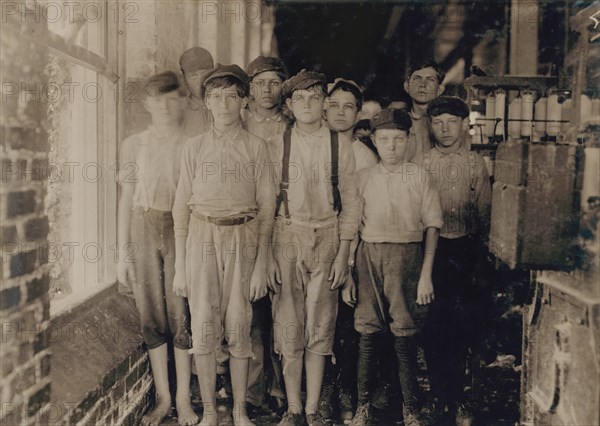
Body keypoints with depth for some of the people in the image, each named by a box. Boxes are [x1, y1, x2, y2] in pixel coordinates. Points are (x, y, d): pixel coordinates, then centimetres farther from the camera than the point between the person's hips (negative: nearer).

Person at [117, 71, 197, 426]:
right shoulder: (134, 145, 7)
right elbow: (126, 200, 8)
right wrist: (123, 251, 4)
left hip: (181, 229, -2)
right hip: (143, 230, 2)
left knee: (181, 315, -2)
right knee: (151, 314, 6)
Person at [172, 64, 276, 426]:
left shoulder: (256, 147, 4)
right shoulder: (195, 147, 7)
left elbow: (267, 208, 2)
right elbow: (181, 206, 7)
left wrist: (261, 265, -4)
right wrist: (180, 265, 3)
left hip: (243, 239, -1)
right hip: (202, 238, 1)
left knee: (239, 327, 2)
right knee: (204, 326, 1)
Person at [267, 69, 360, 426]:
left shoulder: (341, 144, 3)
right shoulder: (278, 145, 3)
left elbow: (350, 201, 4)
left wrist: (343, 253, -2)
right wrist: (268, 254, -4)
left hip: (327, 238, 0)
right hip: (287, 237, 0)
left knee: (320, 327, 5)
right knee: (289, 326, 4)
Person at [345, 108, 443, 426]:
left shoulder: (420, 178, 3)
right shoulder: (363, 177, 8)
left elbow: (432, 226, 3)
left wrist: (426, 275, -3)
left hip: (407, 256, -1)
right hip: (368, 256, 1)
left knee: (405, 339, 2)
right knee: (368, 335, 3)